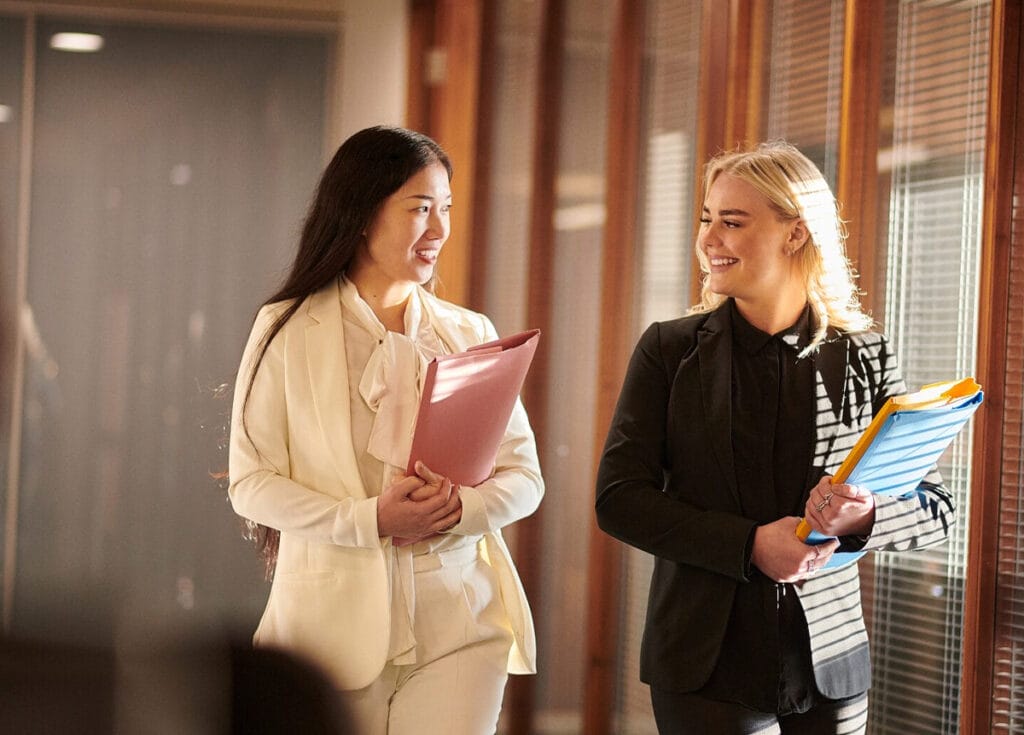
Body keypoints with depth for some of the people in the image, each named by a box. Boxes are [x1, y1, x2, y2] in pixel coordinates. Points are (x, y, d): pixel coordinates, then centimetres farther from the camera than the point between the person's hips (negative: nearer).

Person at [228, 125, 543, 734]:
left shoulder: (471, 335, 11)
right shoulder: (287, 331, 1)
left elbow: (524, 474, 8)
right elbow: (251, 482, -4)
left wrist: (461, 507, -13)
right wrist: (371, 519, -17)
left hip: (459, 623, 2)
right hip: (336, 625, -2)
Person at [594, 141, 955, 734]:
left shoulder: (865, 357, 1)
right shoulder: (671, 350, 0)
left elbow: (936, 507, 5)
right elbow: (619, 499, -5)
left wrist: (865, 517, -17)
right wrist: (749, 545, -16)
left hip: (828, 665, 1)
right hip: (706, 664, -1)